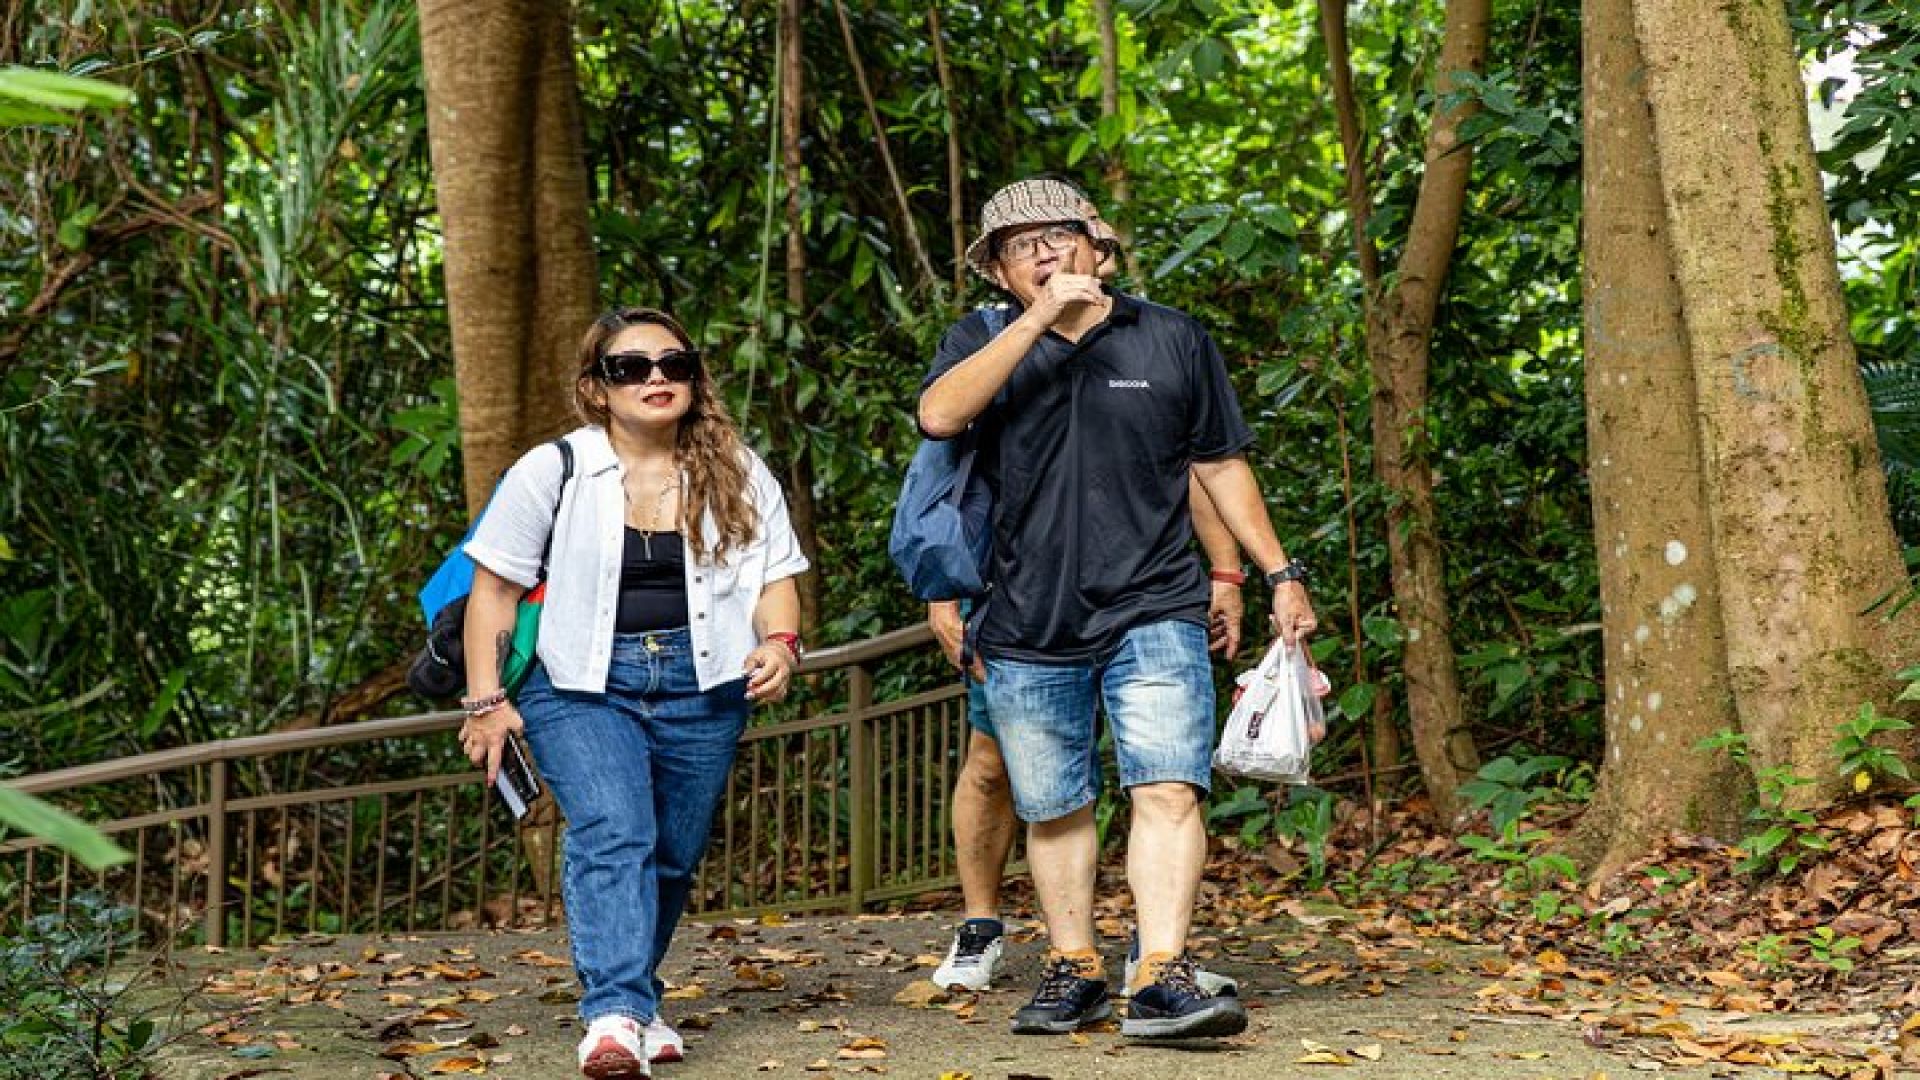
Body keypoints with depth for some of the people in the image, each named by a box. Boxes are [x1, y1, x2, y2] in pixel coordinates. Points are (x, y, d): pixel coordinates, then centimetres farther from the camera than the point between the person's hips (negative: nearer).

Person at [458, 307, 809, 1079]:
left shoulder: (739, 476, 6)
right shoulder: (552, 472, -2)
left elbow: (775, 577, 9)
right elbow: (494, 587, 2)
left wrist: (779, 642, -12)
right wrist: (484, 699, -4)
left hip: (700, 689, 4)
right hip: (581, 687, -3)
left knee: (672, 858, 10)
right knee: (613, 837, -23)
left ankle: (633, 1000, 29)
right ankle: (615, 1016, -32)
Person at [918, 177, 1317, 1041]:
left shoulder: (1174, 341, 9)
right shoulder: (980, 344, 7)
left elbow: (1220, 465, 16)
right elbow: (938, 416, -15)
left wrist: (1279, 573, 13)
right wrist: (1039, 321, -18)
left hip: (1153, 616, -1)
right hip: (1027, 631, 1)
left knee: (1168, 790, -15)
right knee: (1054, 810, 9)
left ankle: (1162, 979, -20)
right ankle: (1074, 970, 23)